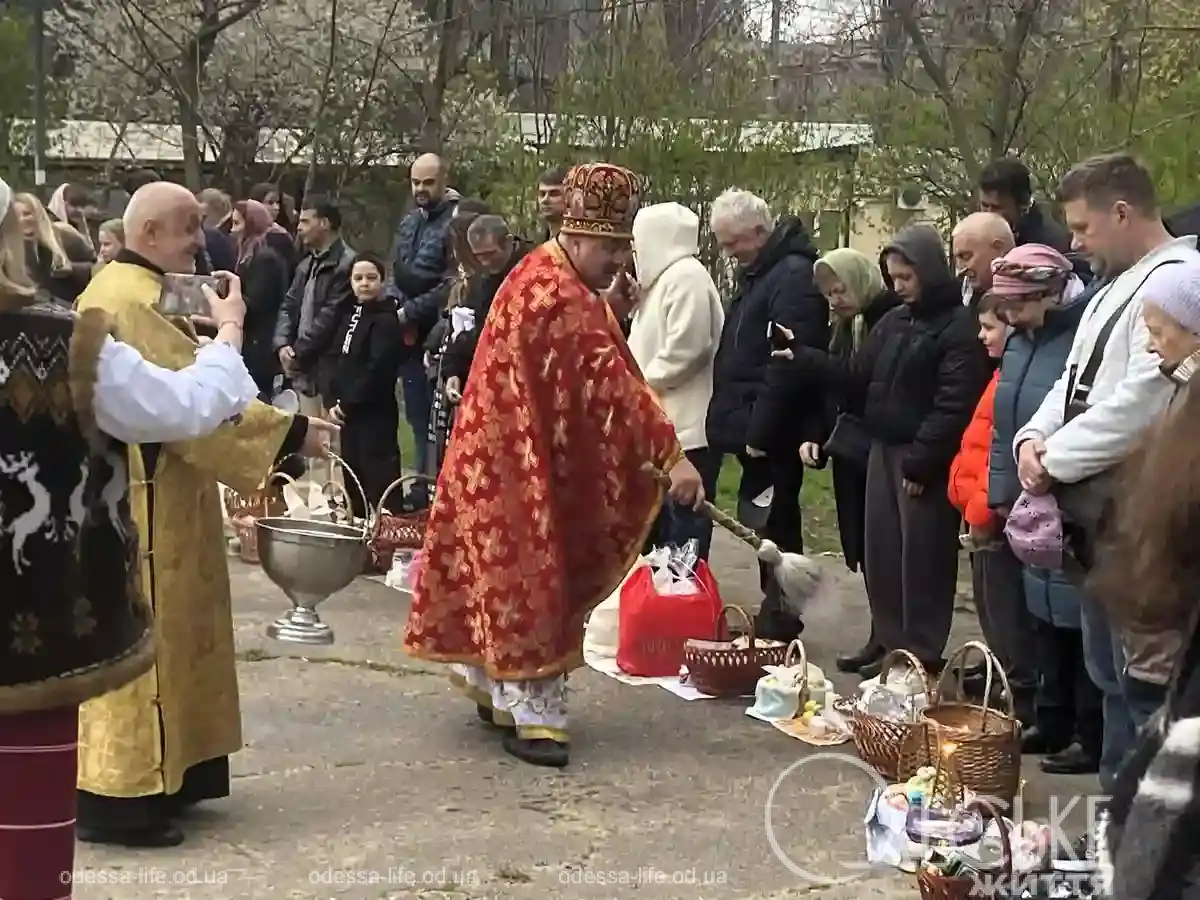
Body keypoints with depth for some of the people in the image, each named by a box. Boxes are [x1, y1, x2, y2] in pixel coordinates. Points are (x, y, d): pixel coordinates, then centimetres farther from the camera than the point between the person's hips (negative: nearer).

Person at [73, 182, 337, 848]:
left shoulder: (123, 289, 14)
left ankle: (147, 772, 24)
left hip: (140, 499, 11)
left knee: (147, 637, 15)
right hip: (139, 504, -11)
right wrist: (293, 433, -18)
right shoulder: (133, 302, -20)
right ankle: (119, 796, 2)